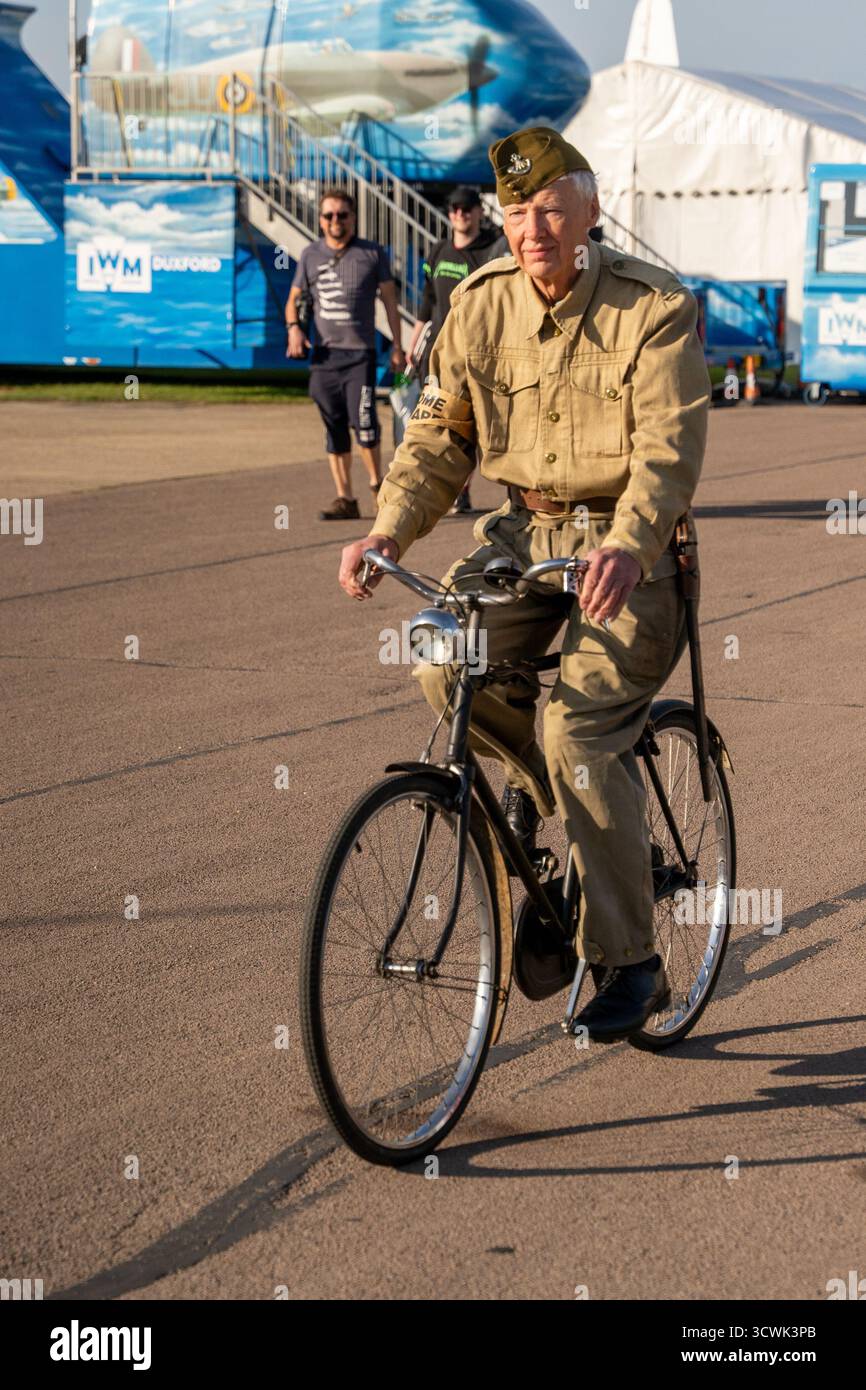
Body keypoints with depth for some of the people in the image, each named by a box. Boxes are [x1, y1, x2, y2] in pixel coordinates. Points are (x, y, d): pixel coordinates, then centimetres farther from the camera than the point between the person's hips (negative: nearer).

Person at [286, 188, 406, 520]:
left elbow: (389, 299, 9)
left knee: (362, 420, -13)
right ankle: (345, 499, 10)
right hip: (323, 354, 3)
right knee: (334, 429, 5)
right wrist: (293, 328, -5)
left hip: (360, 352, -3)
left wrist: (396, 346, 6)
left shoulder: (372, 253, 4)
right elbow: (294, 299, 16)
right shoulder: (310, 255, 9)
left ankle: (377, 484, 9)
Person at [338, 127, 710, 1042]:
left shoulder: (654, 309, -11)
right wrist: (390, 530, -15)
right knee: (444, 667, -22)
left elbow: (669, 446, -21)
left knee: (577, 731, -20)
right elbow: (439, 435, 3)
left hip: (622, 548, -5)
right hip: (521, 530, 5)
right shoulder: (481, 307, 2)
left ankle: (629, 964, -6)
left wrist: (628, 546, -41)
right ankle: (532, 771, 13)